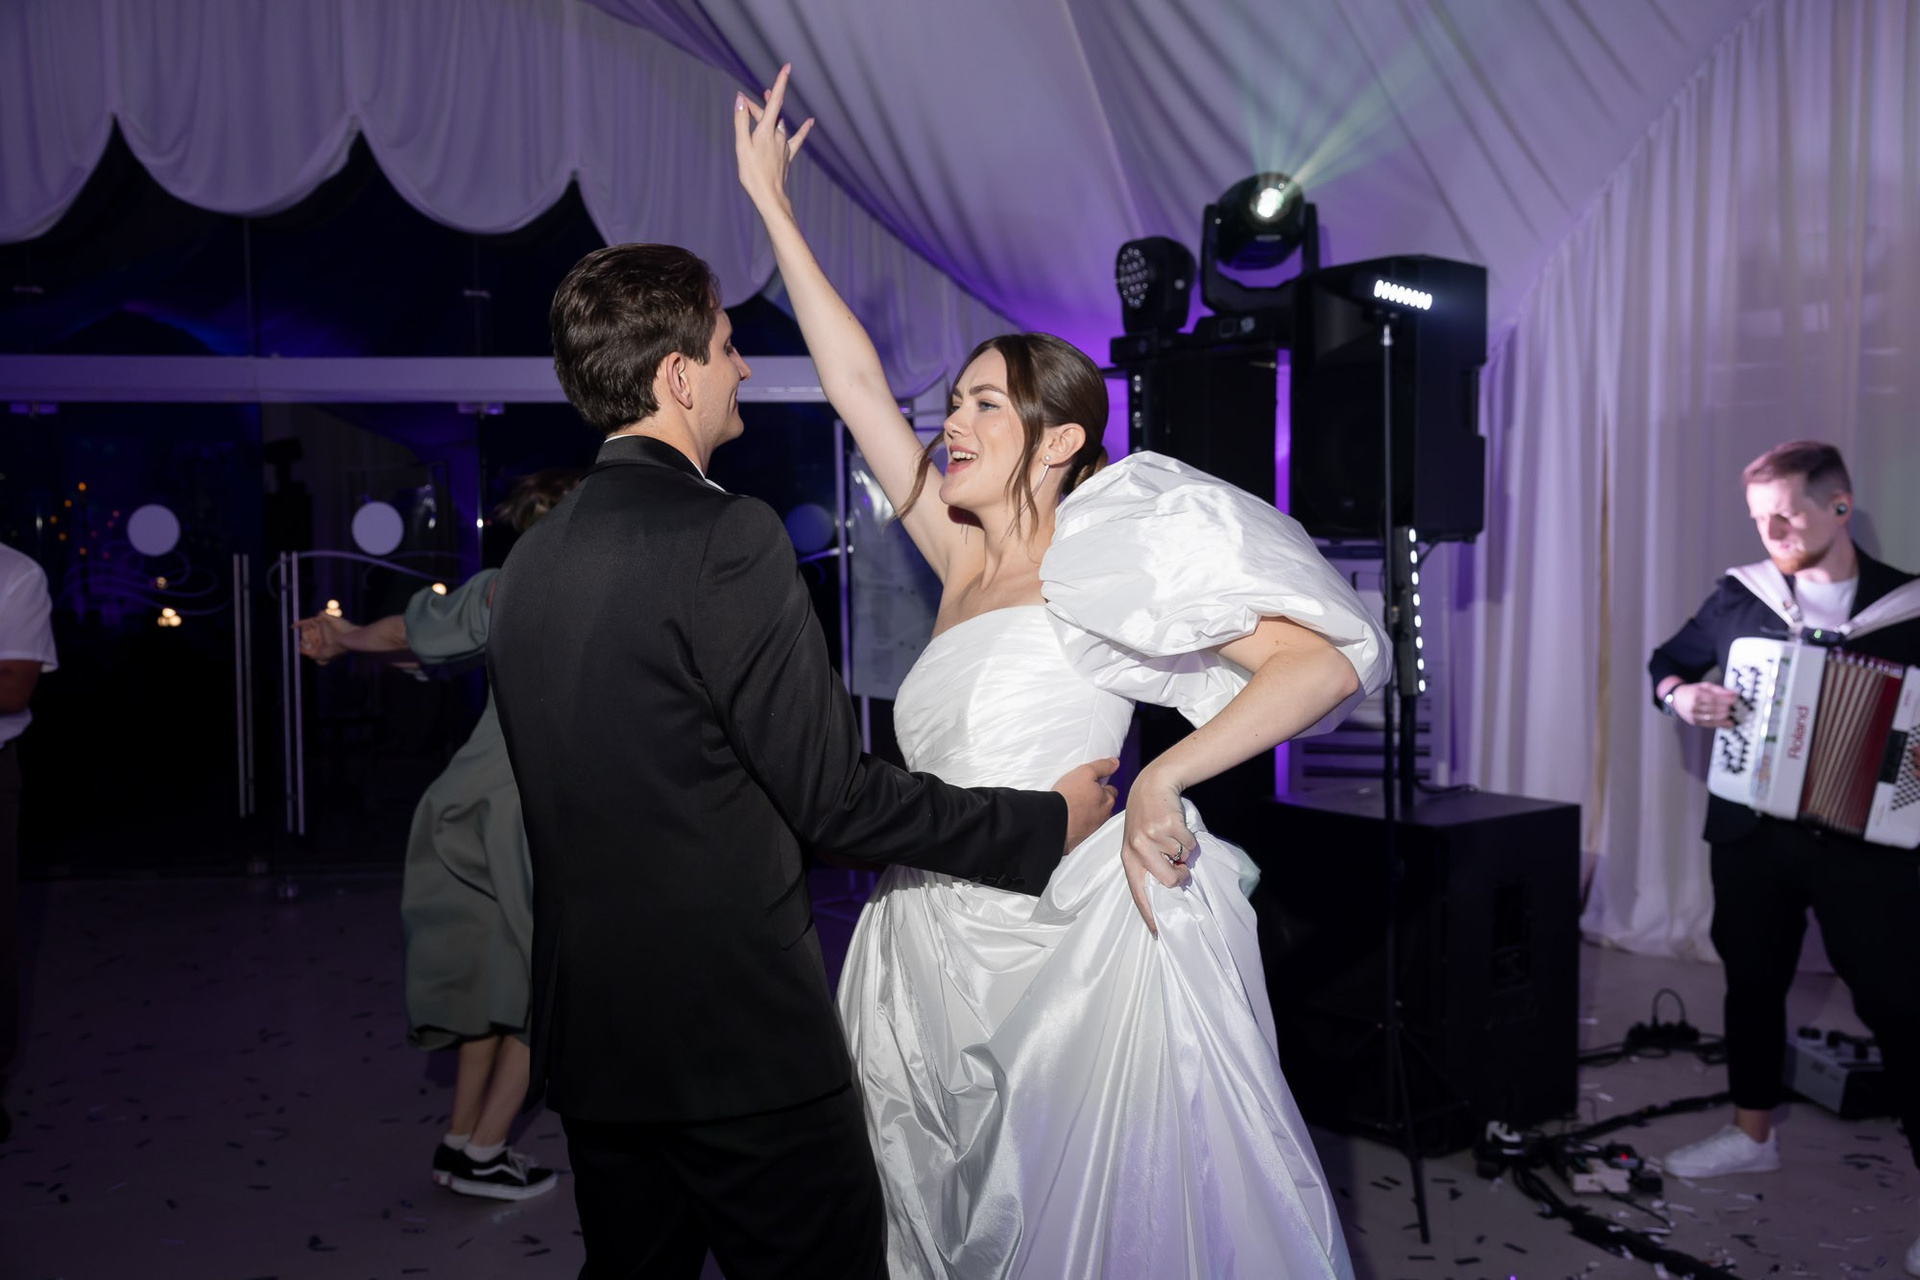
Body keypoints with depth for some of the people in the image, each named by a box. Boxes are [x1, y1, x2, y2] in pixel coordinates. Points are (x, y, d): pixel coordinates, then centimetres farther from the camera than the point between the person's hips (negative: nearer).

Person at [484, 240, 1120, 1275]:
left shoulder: (528, 559, 7)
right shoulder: (726, 539, -17)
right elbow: (832, 796, -16)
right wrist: (1044, 824, -5)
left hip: (588, 1035, 8)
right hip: (739, 1035, -8)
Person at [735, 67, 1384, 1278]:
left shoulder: (1099, 562, -11)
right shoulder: (965, 565, 7)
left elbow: (1327, 660, -15)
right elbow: (857, 385, 10)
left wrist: (1163, 779, -27)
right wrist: (774, 208, 13)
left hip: (1076, 962, -7)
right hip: (944, 964, 7)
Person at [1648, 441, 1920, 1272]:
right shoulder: (1741, 594, 0)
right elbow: (1666, 662, 12)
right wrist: (1678, 695, -10)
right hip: (1750, 832, 4)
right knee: (1752, 982, 16)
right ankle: (1753, 1133, 34)